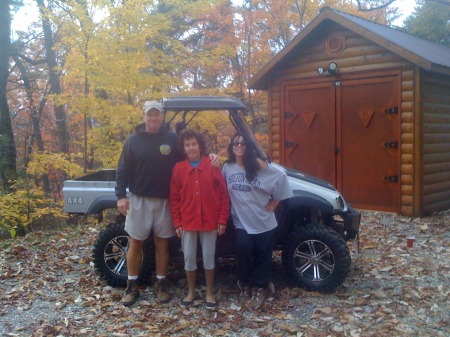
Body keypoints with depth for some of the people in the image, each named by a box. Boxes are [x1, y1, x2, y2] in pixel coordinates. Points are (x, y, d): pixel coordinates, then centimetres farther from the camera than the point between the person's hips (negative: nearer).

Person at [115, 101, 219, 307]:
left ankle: (161, 284, 23)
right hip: (139, 200, 0)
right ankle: (132, 286, 19)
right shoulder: (133, 140, 1)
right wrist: (120, 195, -9)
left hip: (164, 201, 0)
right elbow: (123, 170, 1)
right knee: (135, 244, 6)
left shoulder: (173, 139, 1)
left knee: (162, 244, 9)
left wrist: (210, 157, -12)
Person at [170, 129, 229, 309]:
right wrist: (177, 223, -2)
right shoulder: (178, 169, -1)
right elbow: (174, 198, 2)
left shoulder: (213, 166, -4)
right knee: (189, 258, 10)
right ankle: (191, 291, 27)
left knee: (209, 257, 9)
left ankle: (209, 292, 24)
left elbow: (223, 195, -2)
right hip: (187, 222, 1)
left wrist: (222, 220, -5)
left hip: (210, 221, -1)